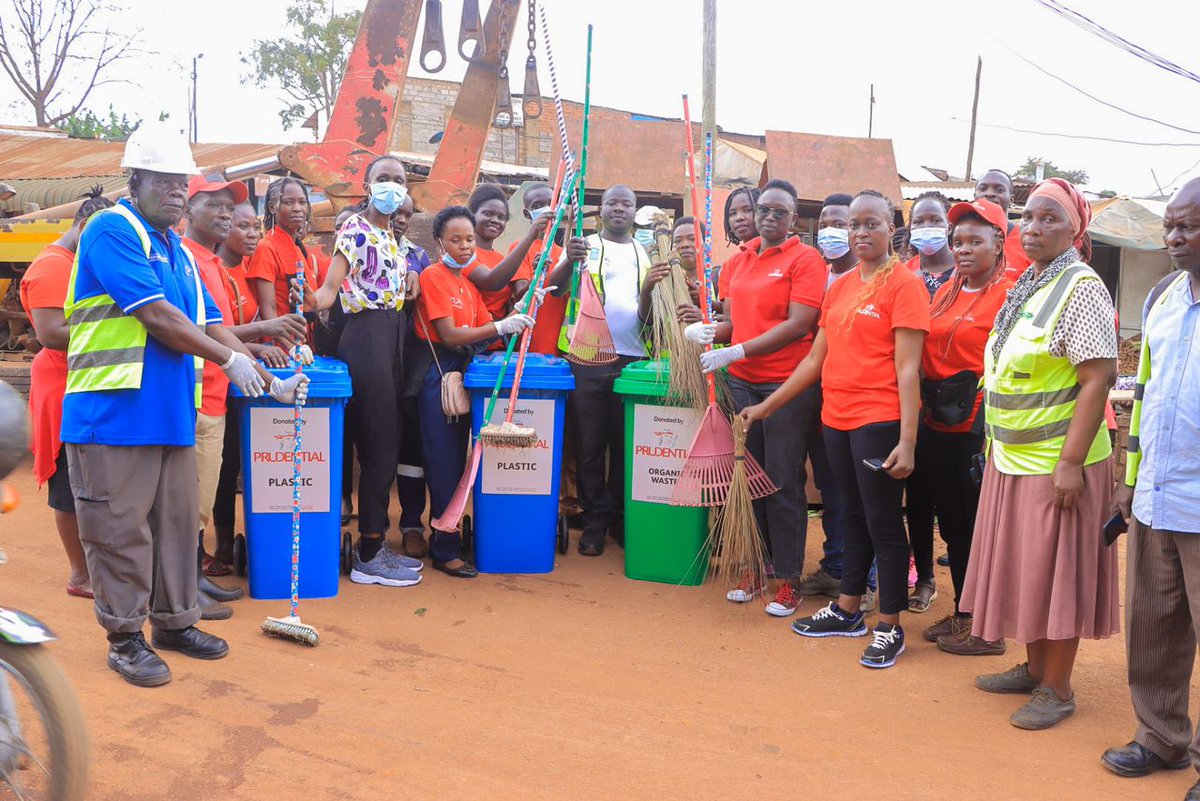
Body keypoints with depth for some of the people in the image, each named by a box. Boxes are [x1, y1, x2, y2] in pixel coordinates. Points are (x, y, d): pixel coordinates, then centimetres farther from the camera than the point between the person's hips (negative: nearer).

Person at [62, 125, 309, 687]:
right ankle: (125, 637, 12)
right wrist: (231, 359, -11)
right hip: (115, 410, -8)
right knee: (120, 528, 1)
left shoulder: (176, 250, 18)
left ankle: (174, 621, 26)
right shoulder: (112, 230, -8)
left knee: (176, 521, 13)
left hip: (173, 412, 8)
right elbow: (155, 315, -16)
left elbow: (209, 325, 16)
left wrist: (270, 384, 8)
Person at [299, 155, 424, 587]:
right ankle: (368, 557, -2)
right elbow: (331, 288, -17)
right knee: (379, 444, -9)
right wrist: (312, 299, -37)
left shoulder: (392, 235, 17)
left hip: (393, 334, 9)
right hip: (366, 334, -9)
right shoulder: (354, 228, -7)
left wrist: (409, 278, 7)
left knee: (387, 443, 10)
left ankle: (376, 540, 19)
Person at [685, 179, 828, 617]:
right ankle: (753, 568, 23)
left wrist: (736, 351, -20)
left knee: (784, 483, 0)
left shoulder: (806, 260, -6)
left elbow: (798, 325, -15)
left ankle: (788, 579, 12)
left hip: (787, 384, -5)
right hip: (741, 383, 5)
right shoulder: (738, 261, 12)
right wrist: (710, 330, -7)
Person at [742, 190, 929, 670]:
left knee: (883, 522, 2)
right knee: (854, 516, 18)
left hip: (880, 421, -7)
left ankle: (889, 628, 14)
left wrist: (907, 440, -18)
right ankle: (847, 610, 30)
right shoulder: (839, 288, 13)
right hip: (837, 418, 7)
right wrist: (766, 407, 17)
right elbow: (816, 360, 16)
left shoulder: (904, 284, -8)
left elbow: (907, 369, -13)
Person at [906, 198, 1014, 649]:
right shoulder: (947, 291, 14)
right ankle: (962, 613, 28)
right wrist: (926, 407, 11)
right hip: (936, 423, 7)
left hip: (976, 426, -7)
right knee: (950, 520, 14)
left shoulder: (1008, 294, -8)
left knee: (977, 525, 0)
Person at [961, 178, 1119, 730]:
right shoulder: (1026, 287, 12)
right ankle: (1034, 668, 31)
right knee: (1023, 567, 16)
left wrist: (1072, 462, -23)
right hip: (1012, 459, 8)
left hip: (1055, 463, -8)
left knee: (1055, 572, 1)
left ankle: (1057, 690, 14)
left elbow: (1098, 378, -19)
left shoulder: (1080, 287, -14)